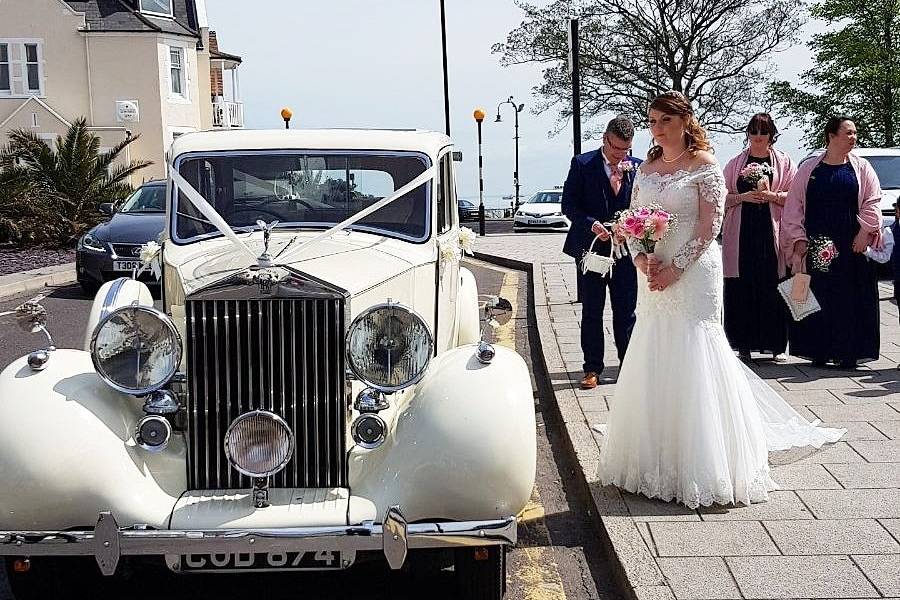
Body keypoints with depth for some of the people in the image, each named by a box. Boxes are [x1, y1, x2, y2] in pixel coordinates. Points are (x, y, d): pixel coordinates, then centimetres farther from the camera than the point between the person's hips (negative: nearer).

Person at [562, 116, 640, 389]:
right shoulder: (582, 164, -2)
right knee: (591, 312, 6)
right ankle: (593, 368, 15)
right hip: (590, 248, -1)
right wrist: (591, 224, -19)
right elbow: (569, 204, -5)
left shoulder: (637, 167, 3)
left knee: (626, 311, 7)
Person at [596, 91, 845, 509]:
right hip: (652, 279, 6)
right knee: (652, 368, 8)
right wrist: (641, 260, -7)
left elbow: (709, 225, -11)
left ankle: (701, 468, 7)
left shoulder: (704, 165, -5)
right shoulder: (646, 169, 12)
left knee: (692, 364, -4)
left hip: (693, 276, -6)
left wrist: (675, 268, -16)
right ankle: (656, 460, 20)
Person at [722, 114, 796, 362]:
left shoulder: (784, 162, 9)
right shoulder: (735, 163, 13)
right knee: (741, 288, -2)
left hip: (772, 232, -1)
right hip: (741, 233, 1)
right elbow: (723, 197, 9)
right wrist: (744, 197, -8)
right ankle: (744, 344, 5)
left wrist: (771, 195, -11)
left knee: (773, 287, -3)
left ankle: (776, 345, 4)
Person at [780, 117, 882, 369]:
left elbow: (872, 202, 3)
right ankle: (820, 351, 8)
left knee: (851, 298, -1)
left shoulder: (861, 167, 7)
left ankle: (849, 353, 4)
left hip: (851, 244, 0)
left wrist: (864, 232, -9)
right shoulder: (809, 168, 6)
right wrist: (799, 239, -3)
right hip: (815, 244, 0)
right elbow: (794, 204, 4)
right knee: (818, 296, 1)